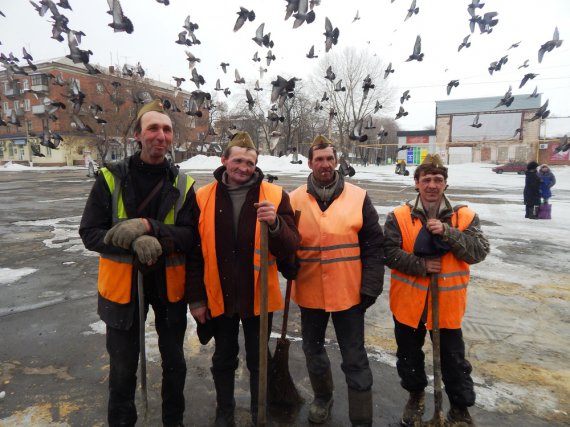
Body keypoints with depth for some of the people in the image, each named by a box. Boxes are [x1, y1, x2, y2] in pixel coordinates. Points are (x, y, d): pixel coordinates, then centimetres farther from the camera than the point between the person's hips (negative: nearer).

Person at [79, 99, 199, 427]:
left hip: (169, 285, 2)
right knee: (123, 366, 15)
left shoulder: (183, 184, -4)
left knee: (174, 361, 18)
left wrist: (149, 227, -29)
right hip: (122, 286, -1)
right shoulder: (111, 178, -8)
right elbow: (89, 233, -10)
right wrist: (134, 240, -28)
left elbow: (191, 236, -12)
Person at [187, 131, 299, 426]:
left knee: (259, 359, 17)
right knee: (224, 359, 20)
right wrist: (196, 297, -1)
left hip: (258, 296, -1)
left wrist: (275, 224, -29)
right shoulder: (203, 198, -4)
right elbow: (194, 254, 0)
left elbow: (290, 248, -10)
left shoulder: (275, 196, -8)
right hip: (219, 297, 1)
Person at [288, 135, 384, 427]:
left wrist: (370, 289, -6)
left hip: (348, 293, -2)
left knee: (355, 360, 8)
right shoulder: (295, 200, -2)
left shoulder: (358, 198, -5)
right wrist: (291, 276, -5)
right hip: (309, 293, 3)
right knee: (313, 350, 21)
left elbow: (373, 247, -3)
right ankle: (322, 397, 48)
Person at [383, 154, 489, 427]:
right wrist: (421, 265, -21)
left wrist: (447, 233, -24)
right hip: (408, 302, 1)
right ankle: (415, 395, 45)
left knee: (453, 359, 15)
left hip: (447, 303, 0)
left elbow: (479, 252, -13)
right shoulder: (399, 217, -7)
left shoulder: (465, 217, -4)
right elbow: (389, 253, -12)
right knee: (409, 355, 19)